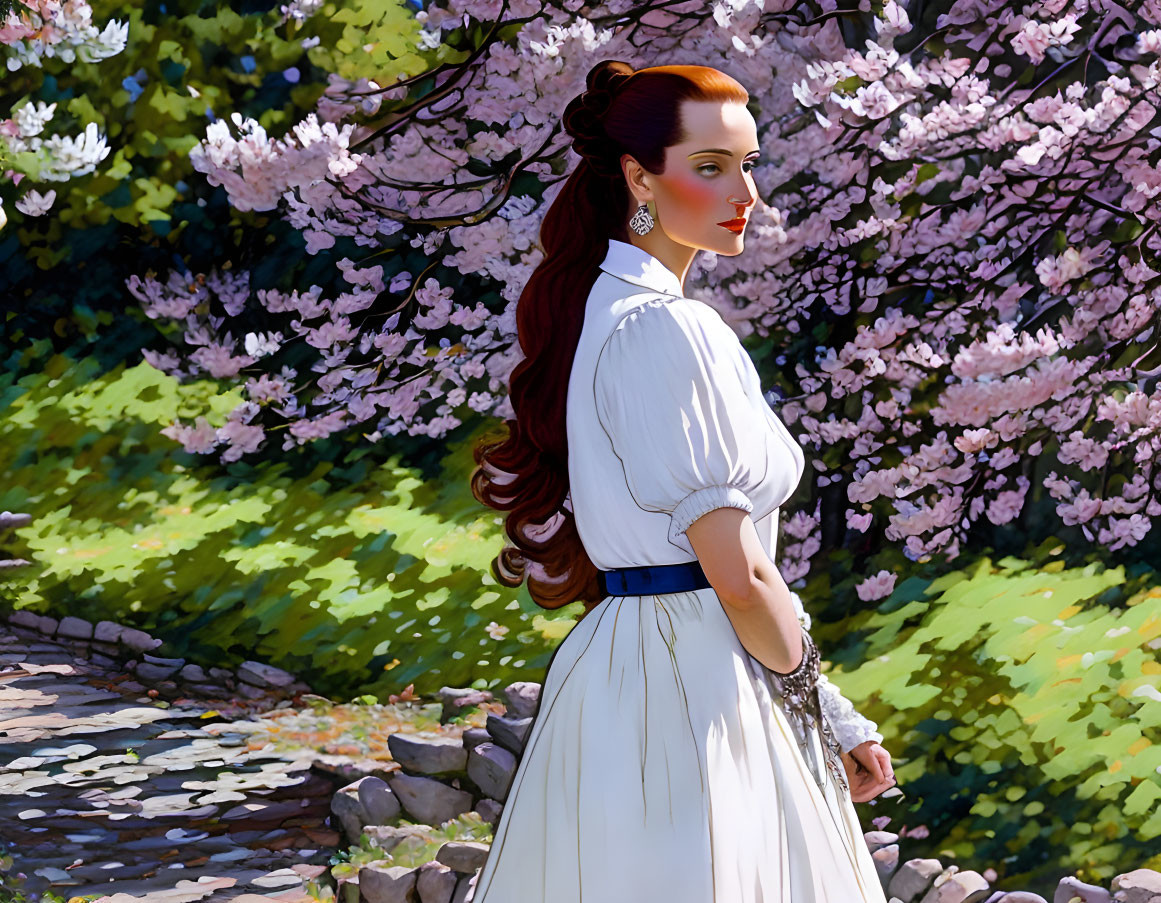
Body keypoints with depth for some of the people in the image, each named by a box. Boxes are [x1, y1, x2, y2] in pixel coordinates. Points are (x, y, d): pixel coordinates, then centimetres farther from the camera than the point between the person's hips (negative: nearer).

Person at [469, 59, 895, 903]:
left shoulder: (598, 316, 13)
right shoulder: (671, 332, -17)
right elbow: (739, 577, -19)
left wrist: (836, 720, 13)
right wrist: (810, 684, 1)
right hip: (693, 691, -10)